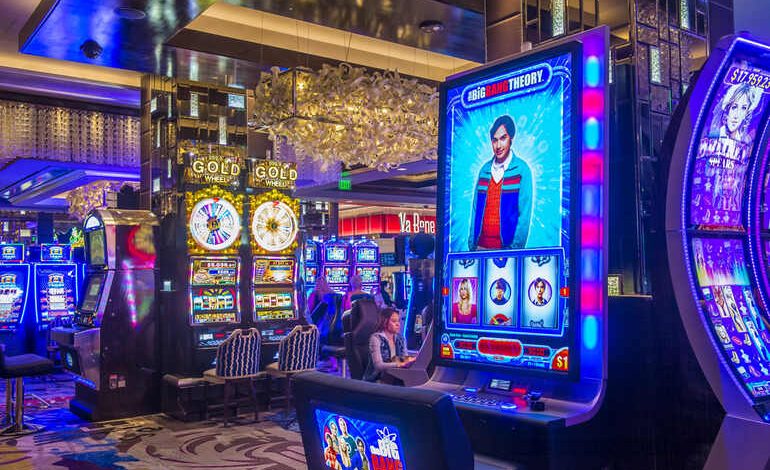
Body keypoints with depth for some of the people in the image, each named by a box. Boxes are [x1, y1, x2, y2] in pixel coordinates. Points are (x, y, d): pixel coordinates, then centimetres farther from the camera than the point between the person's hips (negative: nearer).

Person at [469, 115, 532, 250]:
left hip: (507, 246, -4)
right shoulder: (484, 170, 7)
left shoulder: (522, 170, -5)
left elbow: (524, 213, -9)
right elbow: (475, 209, 8)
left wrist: (516, 247, -15)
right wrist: (472, 244, 2)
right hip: (481, 246, 4)